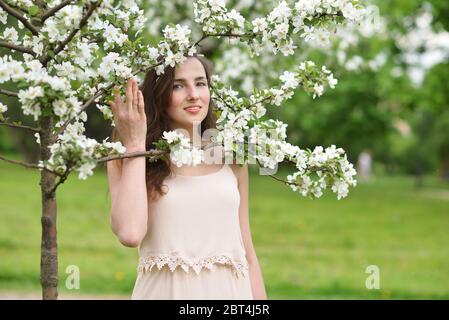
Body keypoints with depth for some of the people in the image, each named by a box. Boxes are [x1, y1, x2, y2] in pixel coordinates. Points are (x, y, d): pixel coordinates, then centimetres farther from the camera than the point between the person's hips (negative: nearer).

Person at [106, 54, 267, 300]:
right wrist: (134, 145, -12)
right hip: (166, 291, -3)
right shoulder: (129, 161, -2)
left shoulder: (230, 159, 6)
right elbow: (130, 233, -20)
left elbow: (247, 254, 9)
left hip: (230, 290, 3)